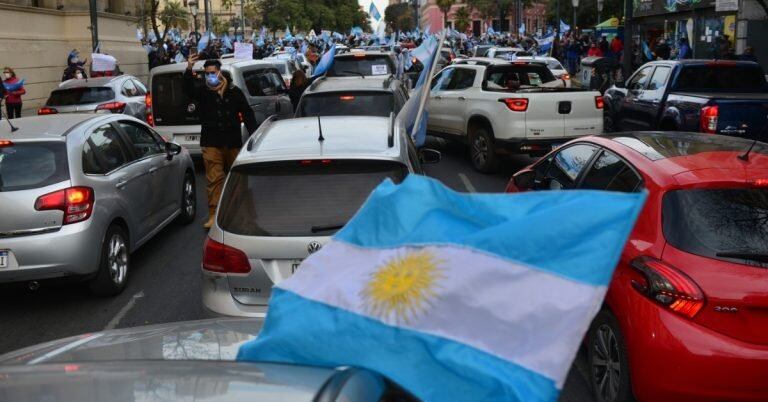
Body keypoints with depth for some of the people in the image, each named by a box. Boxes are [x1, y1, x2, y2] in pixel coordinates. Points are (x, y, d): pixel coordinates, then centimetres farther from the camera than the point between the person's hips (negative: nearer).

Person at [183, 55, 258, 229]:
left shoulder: (234, 92, 8)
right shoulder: (203, 92, 5)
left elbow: (247, 114, 9)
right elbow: (188, 90, -16)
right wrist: (189, 70, -29)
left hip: (233, 142, 2)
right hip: (211, 144, -2)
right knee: (214, 179, -8)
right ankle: (214, 215, -8)